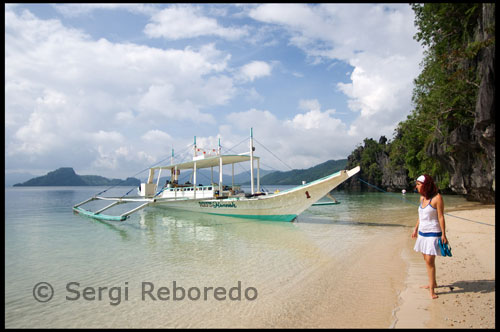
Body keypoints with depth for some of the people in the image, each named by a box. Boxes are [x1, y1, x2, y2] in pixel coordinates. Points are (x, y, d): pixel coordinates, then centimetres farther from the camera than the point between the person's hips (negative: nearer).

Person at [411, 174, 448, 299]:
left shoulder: (437, 198, -14)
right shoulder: (422, 197, 8)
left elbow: (441, 217, -14)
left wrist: (443, 235, -14)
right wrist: (416, 229, 22)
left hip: (433, 233, -8)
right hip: (422, 233, 8)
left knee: (430, 261, -8)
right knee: (427, 259, 15)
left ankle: (431, 289, 1)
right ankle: (433, 283, 31)